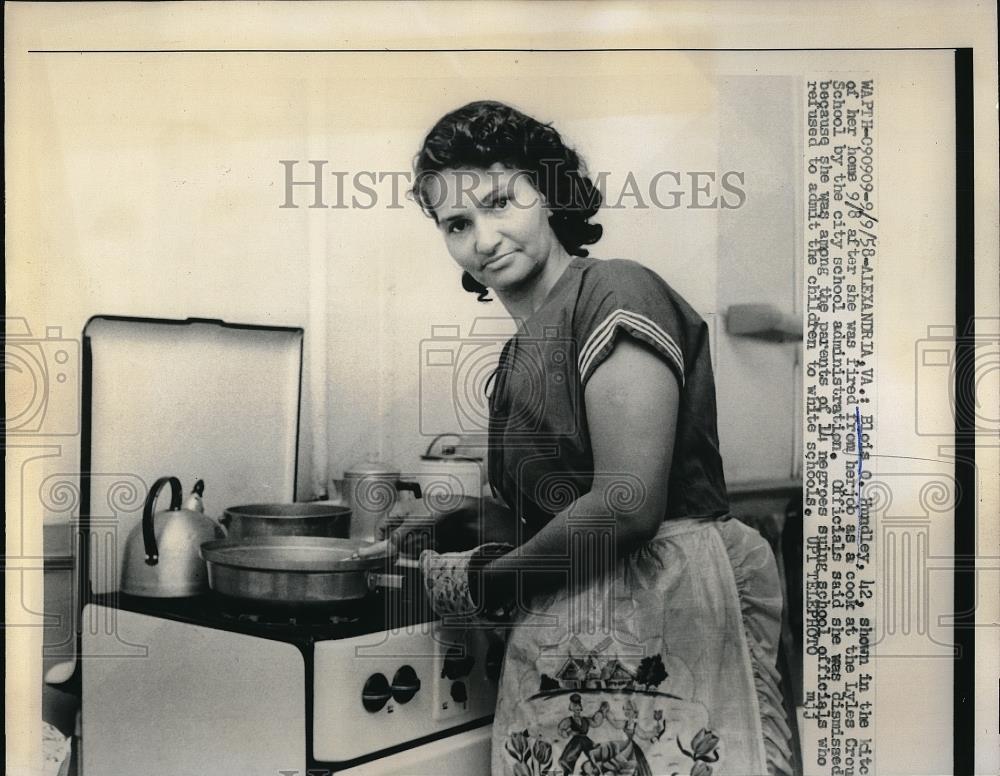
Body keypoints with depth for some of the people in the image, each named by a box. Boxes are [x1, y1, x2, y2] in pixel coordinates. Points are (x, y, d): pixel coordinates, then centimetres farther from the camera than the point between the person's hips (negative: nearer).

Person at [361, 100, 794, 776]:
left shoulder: (614, 293, -11)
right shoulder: (523, 350, 17)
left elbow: (628, 503, -19)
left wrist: (484, 580, -9)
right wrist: (448, 523, 11)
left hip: (657, 619, -8)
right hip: (565, 645, 8)